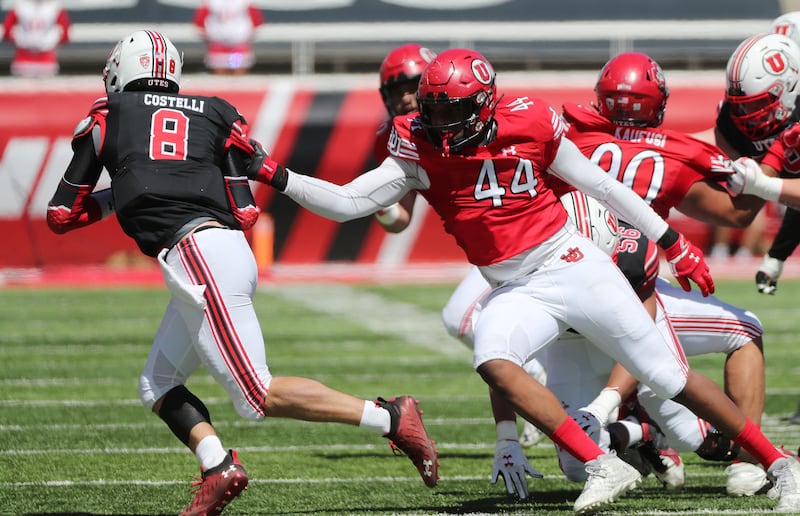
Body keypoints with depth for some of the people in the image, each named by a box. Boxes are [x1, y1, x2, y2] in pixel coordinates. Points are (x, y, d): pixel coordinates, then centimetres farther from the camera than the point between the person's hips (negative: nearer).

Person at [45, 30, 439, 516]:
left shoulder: (108, 116, 12)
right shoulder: (215, 114, 21)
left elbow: (61, 215, 18)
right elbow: (246, 214, 14)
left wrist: (112, 198, 36)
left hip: (195, 255, -7)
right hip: (228, 249, 7)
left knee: (258, 396, -9)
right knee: (158, 384, 18)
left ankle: (390, 419, -15)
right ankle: (219, 468, -3)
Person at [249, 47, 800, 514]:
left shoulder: (528, 124, -11)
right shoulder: (420, 151, -6)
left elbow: (599, 185, 1)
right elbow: (346, 203, -7)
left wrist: (673, 242, 8)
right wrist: (275, 176, -21)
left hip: (574, 265, -2)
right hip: (517, 292, 2)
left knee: (670, 376, -1)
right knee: (493, 362, -29)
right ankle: (604, 468, -26)